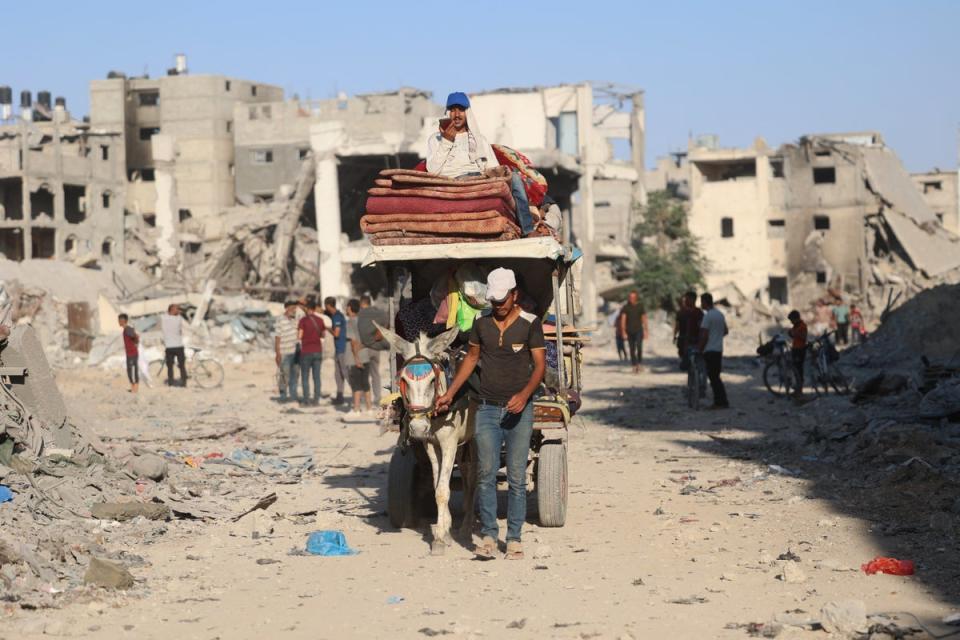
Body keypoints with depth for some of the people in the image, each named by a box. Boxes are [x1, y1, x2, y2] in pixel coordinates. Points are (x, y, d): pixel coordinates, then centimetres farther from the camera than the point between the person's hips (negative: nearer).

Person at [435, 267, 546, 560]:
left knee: (516, 477, 1)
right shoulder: (482, 323, 5)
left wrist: (524, 394, -23)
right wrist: (449, 394, 13)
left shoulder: (530, 323, -4)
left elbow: (540, 364, -7)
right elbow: (471, 359, 17)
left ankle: (514, 538, 9)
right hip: (487, 408, 2)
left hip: (519, 410, -2)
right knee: (486, 475, -1)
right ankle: (489, 535, 6)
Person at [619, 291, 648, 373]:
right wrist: (623, 332, -13)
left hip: (639, 330, -1)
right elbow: (623, 320, -5)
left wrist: (646, 330, 7)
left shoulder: (640, 307, 3)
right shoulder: (626, 307, 0)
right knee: (632, 349, 3)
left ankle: (639, 363, -7)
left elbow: (644, 319, 9)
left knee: (639, 346, -19)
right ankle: (634, 366, 10)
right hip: (629, 331, 1)